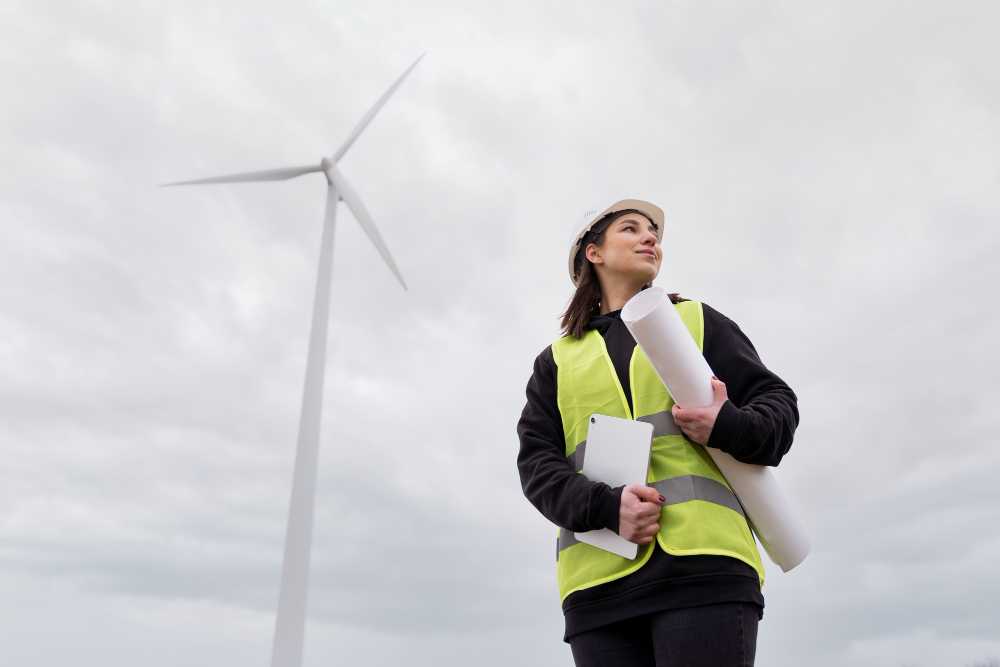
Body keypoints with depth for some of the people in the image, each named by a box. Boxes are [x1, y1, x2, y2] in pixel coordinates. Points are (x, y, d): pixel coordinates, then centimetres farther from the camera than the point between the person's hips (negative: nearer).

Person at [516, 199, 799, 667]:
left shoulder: (696, 321, 20)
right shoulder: (558, 359, 20)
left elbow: (777, 402, 14)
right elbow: (536, 461, 9)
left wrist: (730, 429, -11)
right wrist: (605, 508, -11)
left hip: (703, 562, -1)